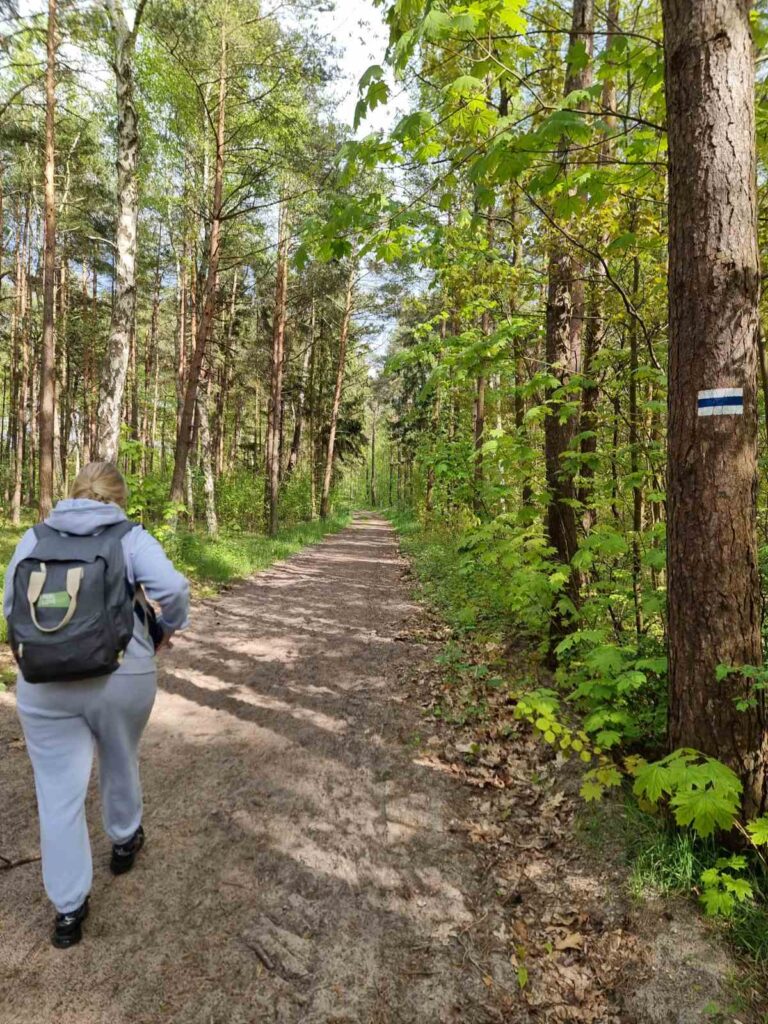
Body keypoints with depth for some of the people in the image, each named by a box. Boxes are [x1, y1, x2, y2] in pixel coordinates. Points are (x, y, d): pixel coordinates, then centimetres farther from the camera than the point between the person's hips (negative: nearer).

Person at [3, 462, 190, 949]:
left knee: (60, 794, 12)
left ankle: (68, 909, 21)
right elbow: (173, 588, -19)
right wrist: (169, 628, 0)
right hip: (123, 678, -1)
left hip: (45, 685, 1)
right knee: (121, 763, 25)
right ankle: (124, 840, 48)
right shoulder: (131, 538, -5)